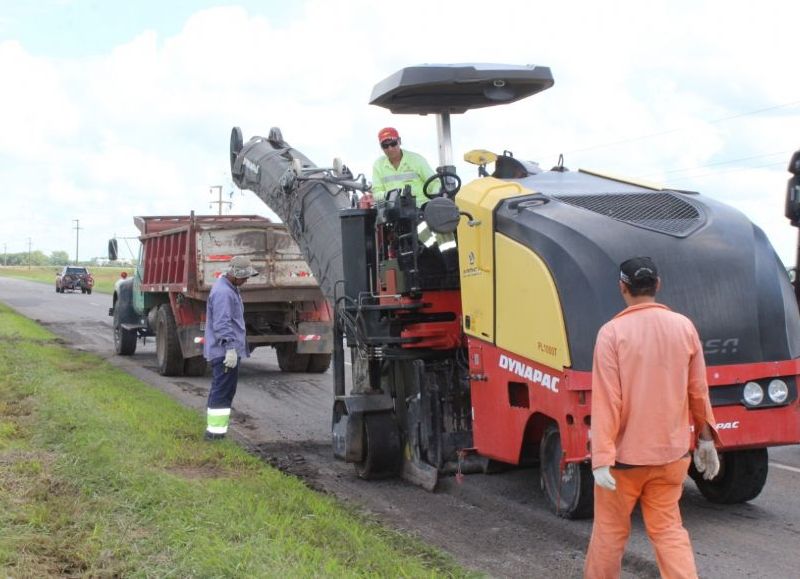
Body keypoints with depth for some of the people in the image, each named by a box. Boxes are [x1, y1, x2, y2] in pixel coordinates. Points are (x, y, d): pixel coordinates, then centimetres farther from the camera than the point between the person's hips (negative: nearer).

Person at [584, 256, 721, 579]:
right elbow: (698, 391, 6)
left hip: (626, 455, -4)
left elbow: (606, 400, -17)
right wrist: (705, 437, 18)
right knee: (668, 528, 12)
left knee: (610, 529, 12)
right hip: (672, 452, 4)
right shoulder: (684, 327, -1)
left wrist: (602, 459, -17)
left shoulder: (612, 332, -14)